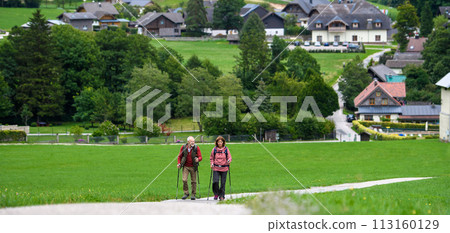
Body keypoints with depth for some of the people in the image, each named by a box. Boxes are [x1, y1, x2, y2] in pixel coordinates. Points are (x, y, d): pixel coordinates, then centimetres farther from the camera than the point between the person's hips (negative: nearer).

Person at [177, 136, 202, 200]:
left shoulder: (196, 148, -5)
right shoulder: (183, 147, -1)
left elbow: (200, 157, -7)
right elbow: (180, 156, 11)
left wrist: (198, 159, -30)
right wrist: (179, 163, -3)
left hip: (193, 167, -1)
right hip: (185, 166, 1)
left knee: (193, 181, 3)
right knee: (184, 180, -8)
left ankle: (193, 194, 14)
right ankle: (186, 193, 6)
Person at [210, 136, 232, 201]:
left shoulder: (226, 149, 1)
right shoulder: (214, 149, 3)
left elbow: (229, 157, 5)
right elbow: (211, 158, 13)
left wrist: (229, 161, -17)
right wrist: (212, 164, -3)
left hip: (224, 168, 0)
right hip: (216, 168, 0)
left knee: (223, 183, 2)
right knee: (215, 181, -12)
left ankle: (222, 195, 14)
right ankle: (216, 194, 8)